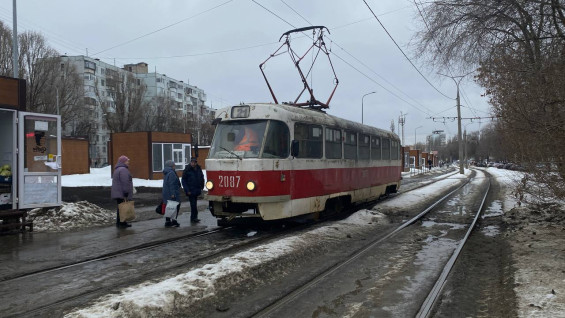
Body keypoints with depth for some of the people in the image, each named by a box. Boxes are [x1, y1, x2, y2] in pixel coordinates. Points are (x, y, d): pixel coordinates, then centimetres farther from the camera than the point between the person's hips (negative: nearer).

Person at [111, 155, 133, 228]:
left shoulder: (117, 169, 19)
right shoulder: (123, 170, -15)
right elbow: (125, 183, -21)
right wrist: (126, 194, -22)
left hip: (118, 194, 10)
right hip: (122, 194, -10)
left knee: (120, 208, 14)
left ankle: (119, 222, 20)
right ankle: (122, 223, -4)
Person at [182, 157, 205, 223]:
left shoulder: (199, 169, 6)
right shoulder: (187, 170, -8)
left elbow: (202, 178, 17)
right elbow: (184, 181, -7)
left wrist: (201, 187, 8)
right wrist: (187, 190, -13)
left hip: (197, 190, 5)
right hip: (191, 191, -5)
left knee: (194, 204, 14)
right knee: (193, 204, -8)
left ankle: (193, 218, 21)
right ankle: (194, 217, -1)